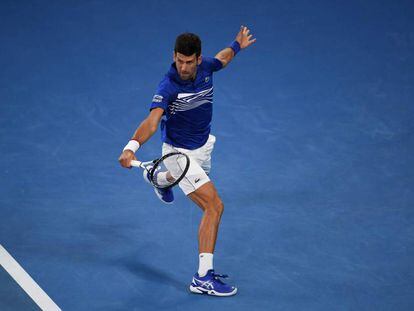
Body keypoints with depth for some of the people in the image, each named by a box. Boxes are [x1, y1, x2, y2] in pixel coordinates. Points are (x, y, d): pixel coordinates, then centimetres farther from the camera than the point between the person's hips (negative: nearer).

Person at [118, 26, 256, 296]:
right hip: (180, 153, -8)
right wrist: (133, 146, -61)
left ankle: (161, 179, 67)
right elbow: (151, 122, -44)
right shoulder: (168, 87, -31)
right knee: (215, 206, -19)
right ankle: (203, 278, -15)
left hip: (204, 146, 8)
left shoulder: (206, 68, -13)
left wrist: (237, 46, 30)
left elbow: (222, 58, 13)